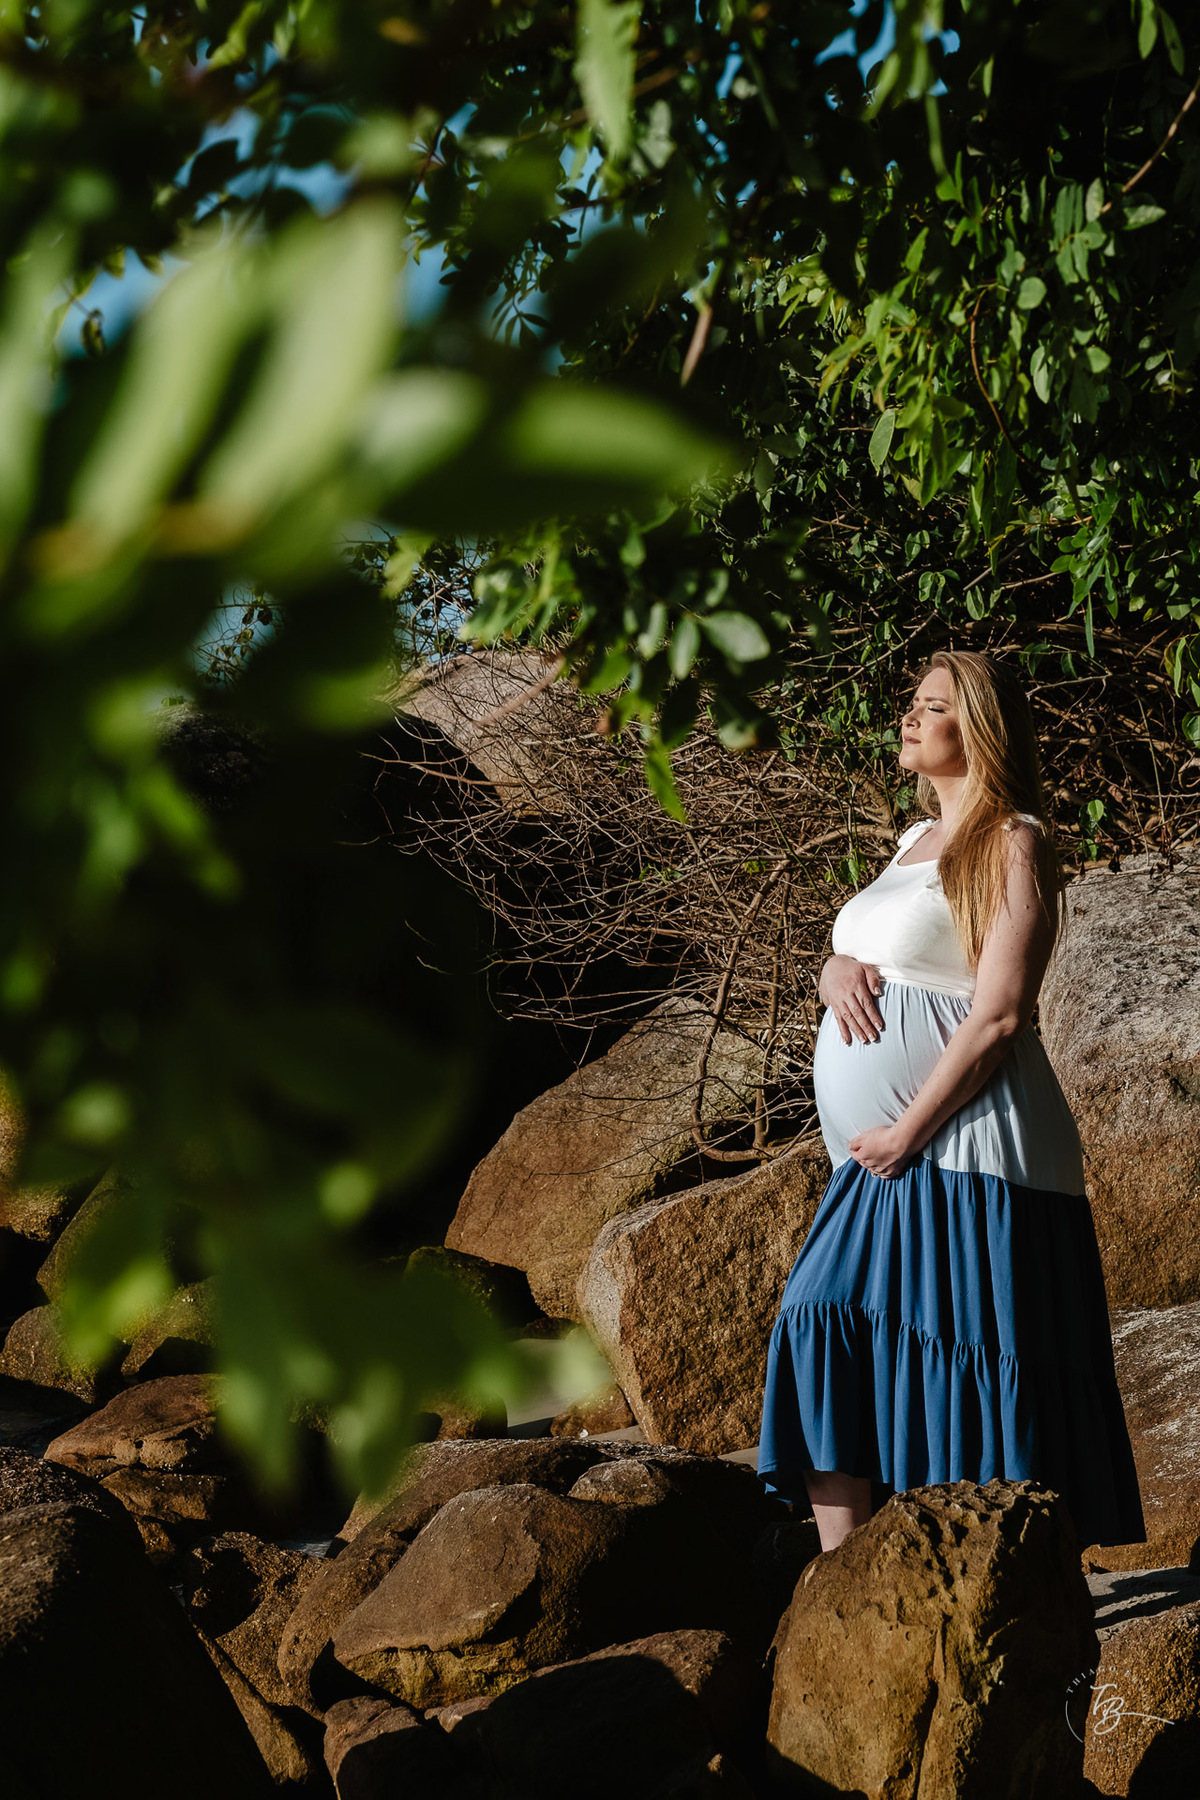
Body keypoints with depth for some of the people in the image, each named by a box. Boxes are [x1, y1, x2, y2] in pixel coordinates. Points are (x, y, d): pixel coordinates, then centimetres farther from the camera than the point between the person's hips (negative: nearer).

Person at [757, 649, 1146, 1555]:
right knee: (823, 1334, -1)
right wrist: (836, 970, -2)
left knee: (968, 1368, -8)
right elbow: (852, 959, 23)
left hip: (962, 1157, -8)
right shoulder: (916, 844, 20)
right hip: (884, 1170, 8)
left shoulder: (1013, 843, -6)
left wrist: (909, 1133, -16)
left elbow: (999, 1016, -14)